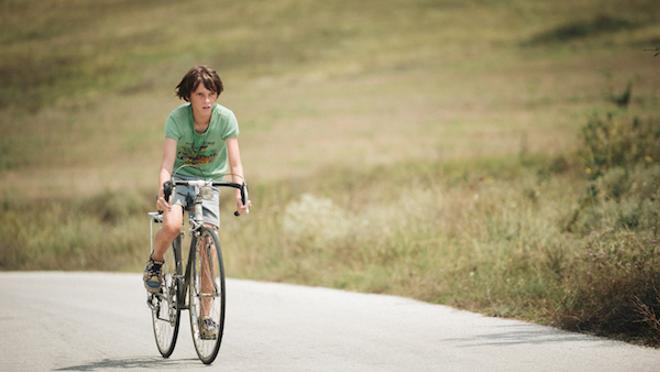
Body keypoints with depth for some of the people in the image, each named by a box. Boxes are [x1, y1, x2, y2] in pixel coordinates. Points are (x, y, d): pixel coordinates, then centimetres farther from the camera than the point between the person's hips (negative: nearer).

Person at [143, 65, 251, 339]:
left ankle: (205, 316, 2)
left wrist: (240, 195, -36)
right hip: (180, 177, -2)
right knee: (172, 226, -31)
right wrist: (162, 194, -46)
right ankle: (155, 263, 3)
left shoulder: (226, 118, -17)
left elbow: (235, 163, -19)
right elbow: (167, 164, -27)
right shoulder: (177, 118, -21)